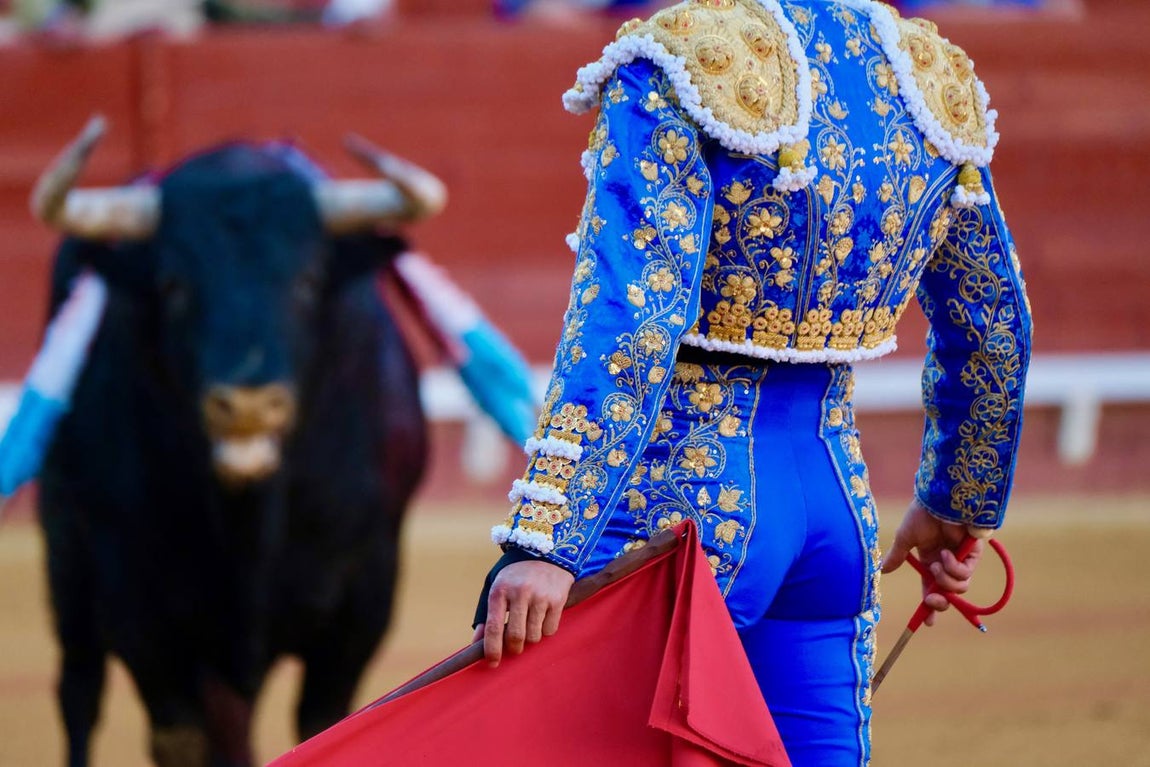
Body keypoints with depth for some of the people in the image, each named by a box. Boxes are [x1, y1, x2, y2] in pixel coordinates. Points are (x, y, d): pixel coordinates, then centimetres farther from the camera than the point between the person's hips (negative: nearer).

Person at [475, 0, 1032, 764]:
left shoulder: (680, 67, -13)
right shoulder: (926, 73, 8)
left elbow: (630, 322, -23)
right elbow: (997, 325, 18)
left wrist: (546, 542, -27)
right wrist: (955, 504, 33)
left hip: (682, 495, -6)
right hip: (838, 488, 6)